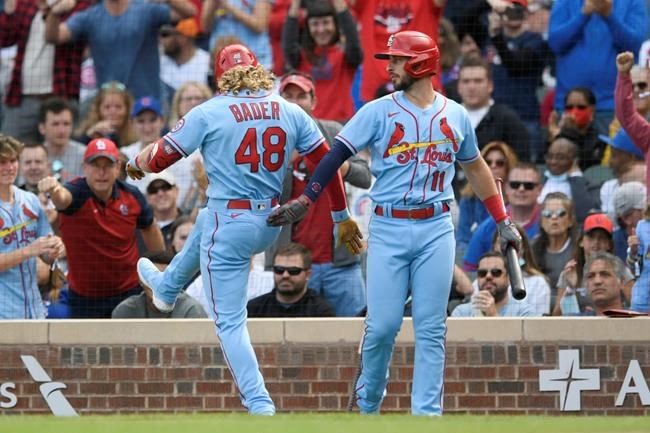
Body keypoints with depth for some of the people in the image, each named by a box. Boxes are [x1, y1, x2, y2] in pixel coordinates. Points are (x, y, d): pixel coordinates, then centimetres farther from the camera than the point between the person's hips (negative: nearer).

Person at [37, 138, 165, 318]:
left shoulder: (131, 196, -6)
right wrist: (53, 189, -68)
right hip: (85, 299, -2)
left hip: (128, 294, 2)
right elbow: (62, 197, -43)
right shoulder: (76, 194, -17)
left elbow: (149, 229, 12)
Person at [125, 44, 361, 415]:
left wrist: (136, 164, 19)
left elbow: (160, 158, -4)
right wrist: (343, 218, 15)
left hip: (230, 227, -6)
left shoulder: (209, 113, -10)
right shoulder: (290, 112, 2)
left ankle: (259, 404, -7)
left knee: (230, 321, 2)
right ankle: (167, 288, 61)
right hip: (272, 225, 6)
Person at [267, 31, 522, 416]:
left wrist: (503, 222, 22)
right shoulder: (378, 112, 1)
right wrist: (304, 202, -18)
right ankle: (368, 402, 19)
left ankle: (428, 413, 3)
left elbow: (475, 167, 22)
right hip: (389, 229, -2)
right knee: (382, 325, -4)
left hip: (436, 229, 2)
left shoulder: (455, 116, 9)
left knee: (431, 329, 0)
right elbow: (337, 154, -6)